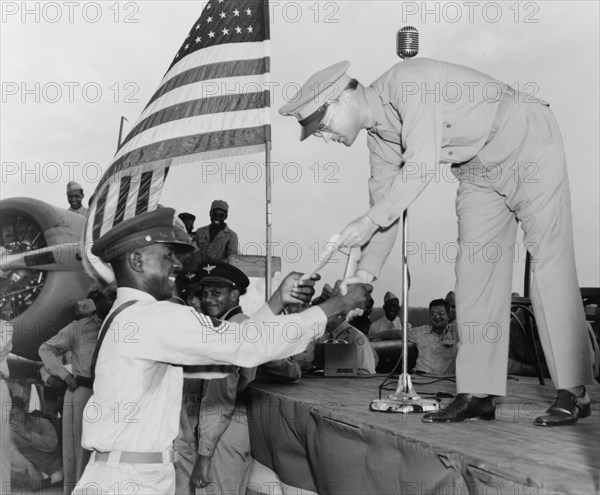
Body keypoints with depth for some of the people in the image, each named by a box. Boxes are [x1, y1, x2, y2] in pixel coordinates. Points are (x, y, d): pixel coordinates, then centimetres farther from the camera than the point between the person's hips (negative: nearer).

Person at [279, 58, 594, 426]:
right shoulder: (377, 133, 0)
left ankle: (573, 393, -5)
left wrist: (370, 221, -34)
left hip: (531, 148, -8)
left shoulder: (410, 82, -26)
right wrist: (366, 273, -1)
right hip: (479, 172, 8)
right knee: (474, 270, 0)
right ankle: (477, 394, 2)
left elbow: (423, 164, -34)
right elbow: (386, 197, 5)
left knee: (549, 265, -10)